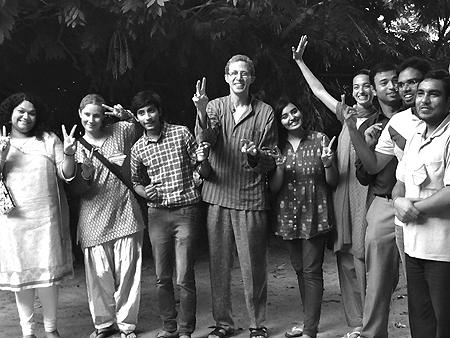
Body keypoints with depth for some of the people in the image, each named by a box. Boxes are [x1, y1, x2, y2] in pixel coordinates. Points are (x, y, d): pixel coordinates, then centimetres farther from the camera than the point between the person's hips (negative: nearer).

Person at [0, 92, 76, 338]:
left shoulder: (49, 140, 6)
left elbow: (66, 174, 2)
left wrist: (68, 154, -17)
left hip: (46, 218, 0)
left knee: (48, 273, 3)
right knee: (21, 274, 6)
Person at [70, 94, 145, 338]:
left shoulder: (120, 131, 2)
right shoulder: (76, 146, 4)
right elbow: (77, 190, 2)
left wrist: (126, 116, -6)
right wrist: (85, 174, -21)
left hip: (125, 214, 0)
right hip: (94, 219, 1)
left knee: (127, 271, 3)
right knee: (99, 274, 5)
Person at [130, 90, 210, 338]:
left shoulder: (181, 133, -2)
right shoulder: (138, 149, 6)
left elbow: (204, 172, 1)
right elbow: (136, 182, 18)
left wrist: (203, 160, -21)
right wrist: (144, 192, -4)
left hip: (186, 212, -3)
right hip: (157, 215, 3)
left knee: (184, 279, -4)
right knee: (162, 278, 10)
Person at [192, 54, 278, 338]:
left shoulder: (265, 112, 3)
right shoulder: (215, 106, 6)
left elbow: (272, 160, 4)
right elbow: (206, 139, -13)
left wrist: (256, 156, -19)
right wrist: (202, 113, -32)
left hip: (252, 198, -1)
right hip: (219, 196, 2)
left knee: (254, 265, 3)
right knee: (219, 263, 7)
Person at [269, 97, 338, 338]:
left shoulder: (319, 140, -4)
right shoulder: (278, 146, 3)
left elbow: (333, 182, -1)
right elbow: (273, 188, 1)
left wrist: (328, 163, -21)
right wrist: (279, 167, -17)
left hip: (314, 215, -4)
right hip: (288, 217, 4)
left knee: (312, 271, -3)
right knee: (300, 270, 15)